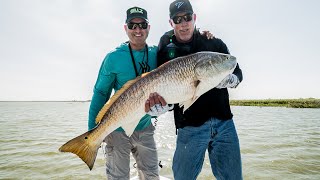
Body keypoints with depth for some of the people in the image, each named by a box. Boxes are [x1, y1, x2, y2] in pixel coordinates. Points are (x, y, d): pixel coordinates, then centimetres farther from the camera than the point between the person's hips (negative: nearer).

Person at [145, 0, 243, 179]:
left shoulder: (215, 43, 6)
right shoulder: (166, 50, 2)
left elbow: (238, 73, 7)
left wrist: (228, 80, -16)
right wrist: (153, 96, -23)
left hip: (224, 122, 3)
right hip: (190, 126, -2)